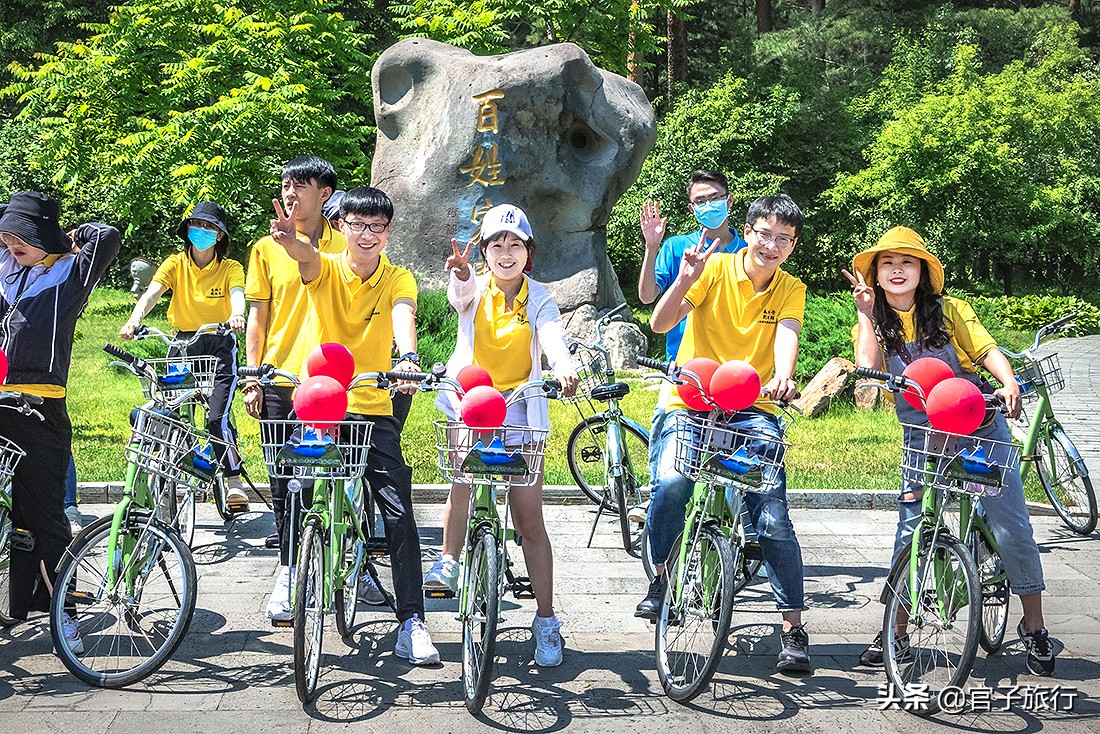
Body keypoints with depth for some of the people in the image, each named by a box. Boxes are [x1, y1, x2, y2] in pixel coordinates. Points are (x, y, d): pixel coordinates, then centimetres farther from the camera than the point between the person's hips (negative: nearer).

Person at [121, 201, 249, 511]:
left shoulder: (230, 268, 0)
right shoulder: (176, 264, 3)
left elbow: (237, 294, -21)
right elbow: (152, 293, -13)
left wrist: (236, 315, -46)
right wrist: (134, 320, -34)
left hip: (220, 345, -2)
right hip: (183, 343, 2)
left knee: (217, 415, -16)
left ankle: (234, 482, -4)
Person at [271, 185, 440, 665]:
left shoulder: (398, 280, 0)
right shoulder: (325, 268, -2)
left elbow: (403, 317, -22)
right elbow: (307, 257, -26)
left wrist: (408, 358, -44)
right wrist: (290, 240, -51)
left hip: (373, 412, 0)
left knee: (399, 516, -6)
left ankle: (411, 620, 0)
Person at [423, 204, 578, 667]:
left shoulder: (539, 300, 2)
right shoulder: (474, 291, 1)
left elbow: (553, 339, -17)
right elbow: (460, 292, -24)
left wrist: (564, 368, -41)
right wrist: (460, 274, -49)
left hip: (519, 407, -1)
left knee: (529, 519, -2)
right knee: (463, 472, -28)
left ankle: (546, 621, 7)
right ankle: (449, 562, -6)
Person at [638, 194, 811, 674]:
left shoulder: (791, 290, 6)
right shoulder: (715, 267, -2)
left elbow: (786, 336, -15)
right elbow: (660, 323, -11)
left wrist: (782, 378, -36)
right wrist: (685, 279, -29)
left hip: (752, 411, 2)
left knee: (773, 517, -11)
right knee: (671, 482, -27)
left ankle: (793, 625, 2)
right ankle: (662, 576, 1)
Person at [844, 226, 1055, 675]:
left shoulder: (949, 311, -1)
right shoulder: (875, 324, 2)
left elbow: (986, 349, -8)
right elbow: (867, 368, -16)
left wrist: (1009, 384, -27)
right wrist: (865, 313, -13)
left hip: (979, 427, -1)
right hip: (922, 438, 1)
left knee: (1011, 528, -4)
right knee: (911, 533, -4)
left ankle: (1034, 628, 11)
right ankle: (895, 630, 10)